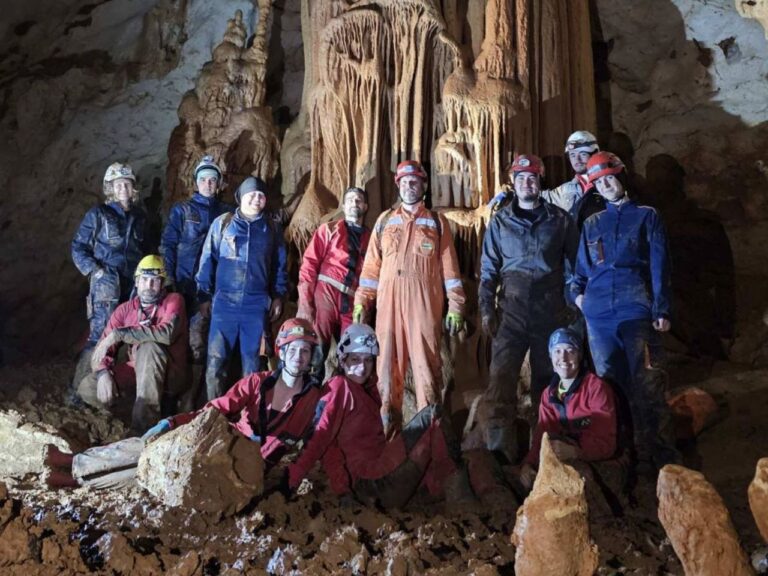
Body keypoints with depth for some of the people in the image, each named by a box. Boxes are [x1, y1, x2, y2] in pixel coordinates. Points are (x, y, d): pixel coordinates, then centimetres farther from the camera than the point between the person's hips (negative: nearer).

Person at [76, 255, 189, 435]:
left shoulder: (174, 301, -8)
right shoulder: (125, 310, 5)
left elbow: (167, 333, -30)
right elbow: (102, 349, 0)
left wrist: (118, 334, -28)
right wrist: (104, 374, -23)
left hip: (169, 376, -5)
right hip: (137, 372, 5)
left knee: (149, 346, -34)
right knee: (87, 389, -13)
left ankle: (145, 421, -34)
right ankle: (162, 402, -9)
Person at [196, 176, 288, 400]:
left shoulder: (272, 228, 9)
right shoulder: (222, 223, 5)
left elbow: (279, 265, 13)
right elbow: (208, 261, 6)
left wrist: (278, 296, 7)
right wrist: (204, 296, 2)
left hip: (256, 304, 1)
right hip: (224, 301, -1)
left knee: (252, 359, 7)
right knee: (216, 359, -3)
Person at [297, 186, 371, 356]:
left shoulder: (370, 238, 15)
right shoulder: (329, 230, 10)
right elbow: (309, 264, 1)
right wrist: (305, 304, -9)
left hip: (353, 303, 2)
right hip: (325, 295, -2)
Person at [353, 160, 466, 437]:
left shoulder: (437, 222, 9)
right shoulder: (385, 220, 14)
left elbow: (449, 267, 5)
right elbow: (372, 264, 11)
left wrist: (455, 307, -1)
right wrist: (360, 302, 4)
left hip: (424, 304, -2)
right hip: (389, 303, 2)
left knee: (426, 365, -2)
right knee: (388, 363, 3)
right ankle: (388, 424, 13)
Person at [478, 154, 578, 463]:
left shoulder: (559, 220, 6)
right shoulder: (500, 222, 8)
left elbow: (574, 263, 10)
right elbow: (488, 270, 8)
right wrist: (486, 310, 2)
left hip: (550, 312, 0)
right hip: (512, 312, 0)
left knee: (546, 377, 9)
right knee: (501, 375, -12)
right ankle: (499, 445, -13)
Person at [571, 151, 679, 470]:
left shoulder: (646, 216, 10)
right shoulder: (592, 224, 20)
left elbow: (659, 266, 3)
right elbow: (582, 266, 24)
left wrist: (662, 310, -6)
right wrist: (578, 291, 3)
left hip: (636, 309, -4)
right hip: (598, 313, 4)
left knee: (646, 386, -9)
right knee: (609, 384, 6)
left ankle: (660, 453, -4)